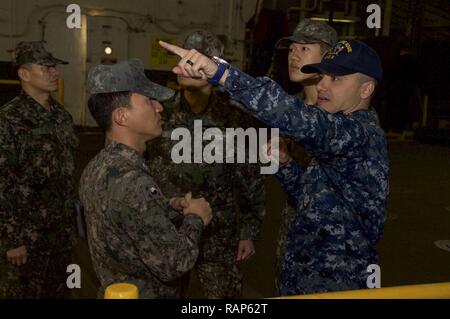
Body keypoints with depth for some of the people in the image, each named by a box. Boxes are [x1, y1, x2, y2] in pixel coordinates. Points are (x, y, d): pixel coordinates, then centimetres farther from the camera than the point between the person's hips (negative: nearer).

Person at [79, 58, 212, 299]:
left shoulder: (96, 168, -1)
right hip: (146, 294, -8)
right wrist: (195, 218, -12)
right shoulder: (132, 183, -30)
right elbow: (174, 264, -27)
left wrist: (169, 207, 2)